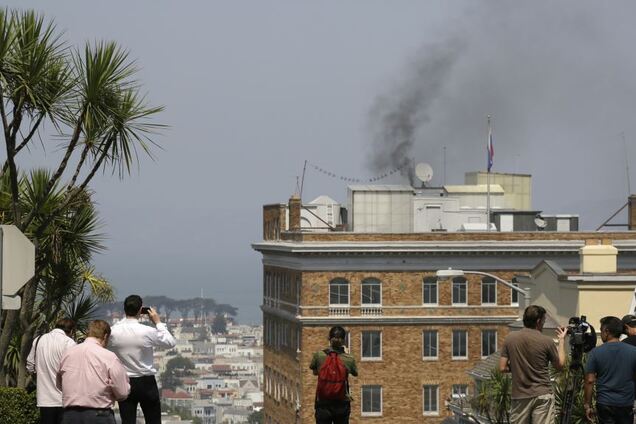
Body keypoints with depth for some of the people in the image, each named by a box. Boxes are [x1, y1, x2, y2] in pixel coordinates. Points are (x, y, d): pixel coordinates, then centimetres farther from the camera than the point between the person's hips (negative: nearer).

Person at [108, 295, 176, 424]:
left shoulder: (114, 332, -9)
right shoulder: (148, 332, -16)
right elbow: (171, 343, 0)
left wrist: (125, 318, 13)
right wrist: (158, 322, 6)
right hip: (146, 383, -2)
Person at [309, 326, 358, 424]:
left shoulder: (319, 355, -6)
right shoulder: (349, 359, -6)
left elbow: (315, 372, 11)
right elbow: (355, 374, 14)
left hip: (323, 403, 0)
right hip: (342, 404, 0)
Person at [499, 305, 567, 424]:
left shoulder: (510, 339, 0)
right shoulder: (546, 341, -7)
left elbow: (503, 368, 1)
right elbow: (560, 365, 7)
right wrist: (562, 340, 17)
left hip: (519, 396, 3)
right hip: (542, 396, -3)